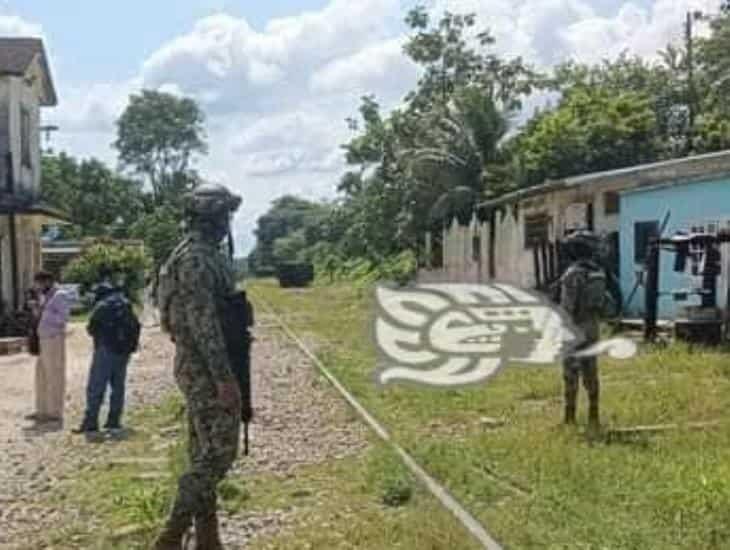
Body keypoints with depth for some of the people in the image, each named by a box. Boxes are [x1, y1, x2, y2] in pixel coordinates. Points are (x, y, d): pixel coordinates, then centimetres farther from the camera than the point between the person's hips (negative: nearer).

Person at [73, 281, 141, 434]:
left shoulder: (101, 306, -9)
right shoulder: (126, 305, 10)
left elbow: (91, 329, -8)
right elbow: (136, 327, 13)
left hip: (106, 349, -6)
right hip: (123, 351, 6)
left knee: (95, 388, -3)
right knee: (118, 387, 13)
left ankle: (90, 423, -7)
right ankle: (114, 422, 14)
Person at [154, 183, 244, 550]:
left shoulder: (200, 255, 15)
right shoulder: (197, 258, -17)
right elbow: (203, 323, -24)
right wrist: (224, 377, -25)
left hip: (199, 368, 10)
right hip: (206, 370, -10)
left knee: (204, 453, 12)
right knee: (218, 451, -8)